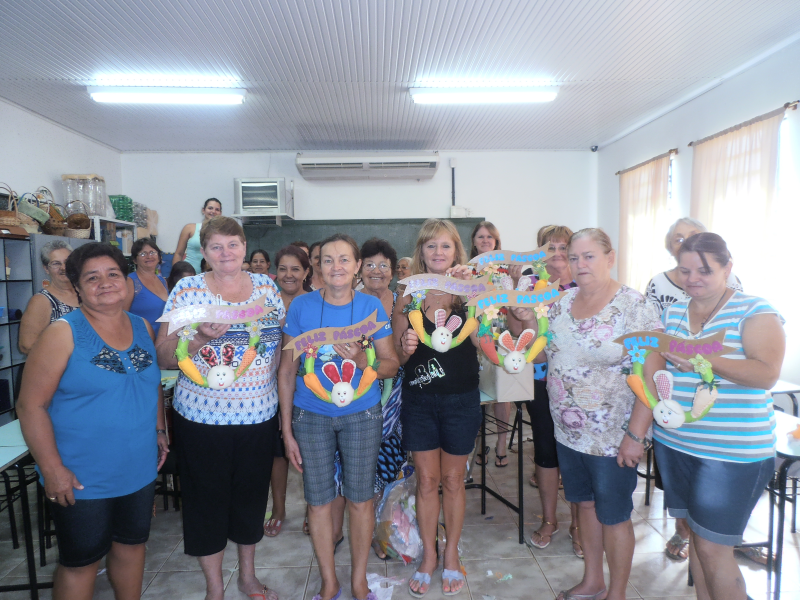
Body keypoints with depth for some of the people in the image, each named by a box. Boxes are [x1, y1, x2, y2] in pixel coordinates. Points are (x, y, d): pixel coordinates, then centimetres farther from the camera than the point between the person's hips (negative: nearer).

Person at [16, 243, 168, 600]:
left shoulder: (143, 328, 3)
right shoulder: (64, 333, -13)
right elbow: (31, 405, -13)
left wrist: (159, 430, 8)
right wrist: (52, 468, -16)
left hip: (140, 470, 5)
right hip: (81, 479, -5)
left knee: (132, 544, 20)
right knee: (81, 560, 12)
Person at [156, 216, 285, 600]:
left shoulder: (266, 286, 4)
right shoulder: (187, 290, -5)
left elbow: (281, 343, 14)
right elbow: (163, 358, -6)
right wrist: (200, 338, -23)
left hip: (259, 414, 3)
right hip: (201, 416, -2)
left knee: (252, 495, 15)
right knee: (207, 499, 11)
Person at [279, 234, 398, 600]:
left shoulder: (371, 306, -4)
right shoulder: (302, 306, -5)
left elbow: (391, 365, 0)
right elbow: (287, 369, 0)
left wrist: (361, 360, -22)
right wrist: (287, 430, 0)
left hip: (361, 415, 0)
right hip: (311, 416, 0)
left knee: (360, 499, 10)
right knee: (318, 500, 11)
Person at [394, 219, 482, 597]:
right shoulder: (408, 295, 0)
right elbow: (397, 356, 5)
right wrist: (406, 346, -17)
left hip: (461, 399, -1)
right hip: (418, 399, 1)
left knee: (453, 480, 14)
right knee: (426, 481, 12)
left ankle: (451, 555, 35)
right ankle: (428, 555, 33)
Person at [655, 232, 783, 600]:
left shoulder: (755, 313, -7)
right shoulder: (672, 313, 9)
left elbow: (766, 375, -19)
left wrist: (702, 360, -30)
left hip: (731, 453, -5)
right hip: (674, 443, 6)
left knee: (712, 548, 1)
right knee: (695, 535, 17)